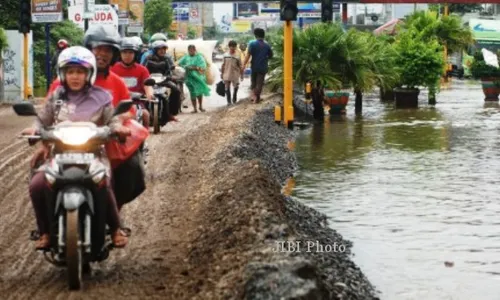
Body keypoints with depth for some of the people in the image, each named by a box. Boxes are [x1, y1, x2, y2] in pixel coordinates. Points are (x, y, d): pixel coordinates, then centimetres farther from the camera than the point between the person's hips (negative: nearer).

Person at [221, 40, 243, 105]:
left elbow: (240, 66, -3)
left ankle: (234, 100, 26)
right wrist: (222, 73, 9)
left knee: (235, 87, 9)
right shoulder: (225, 55, 0)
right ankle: (229, 101, 10)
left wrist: (241, 74, -3)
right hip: (227, 74, 1)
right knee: (227, 88, 2)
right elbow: (223, 65, 8)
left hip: (235, 74, -1)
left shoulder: (237, 55, -6)